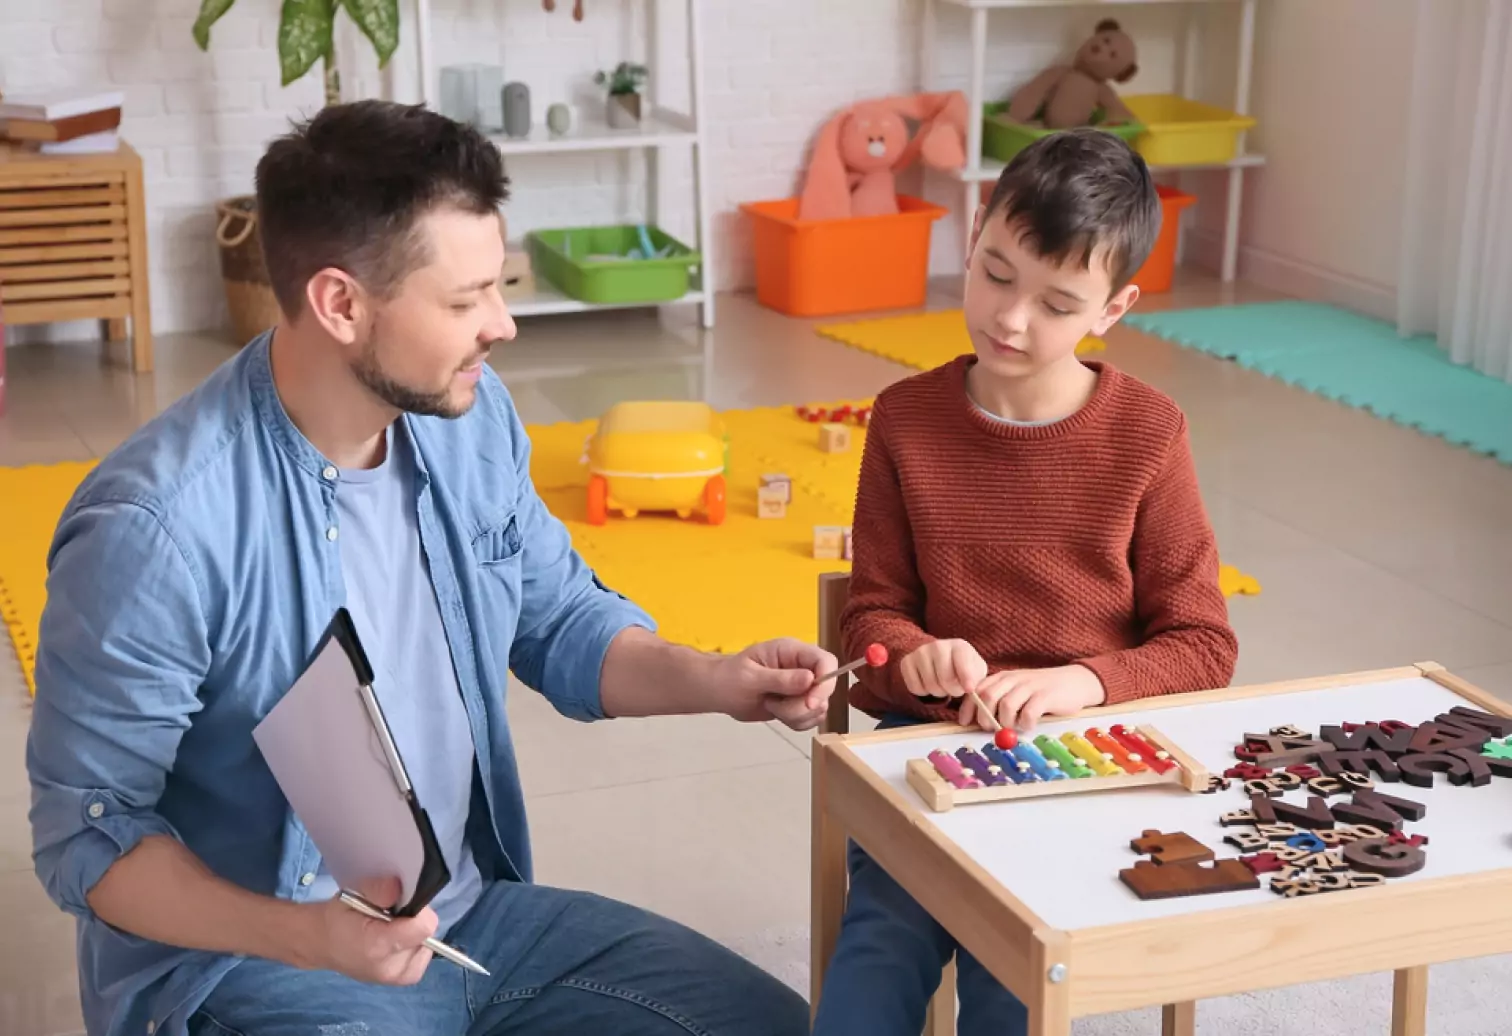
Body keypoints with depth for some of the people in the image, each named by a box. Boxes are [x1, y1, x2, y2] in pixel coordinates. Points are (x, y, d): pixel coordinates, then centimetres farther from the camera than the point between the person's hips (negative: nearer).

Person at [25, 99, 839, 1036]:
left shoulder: (469, 416, -3)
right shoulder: (154, 531, -24)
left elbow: (562, 619, 12)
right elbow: (88, 835, -16)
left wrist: (711, 680, -6)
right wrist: (302, 935, -31)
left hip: (471, 912, 7)